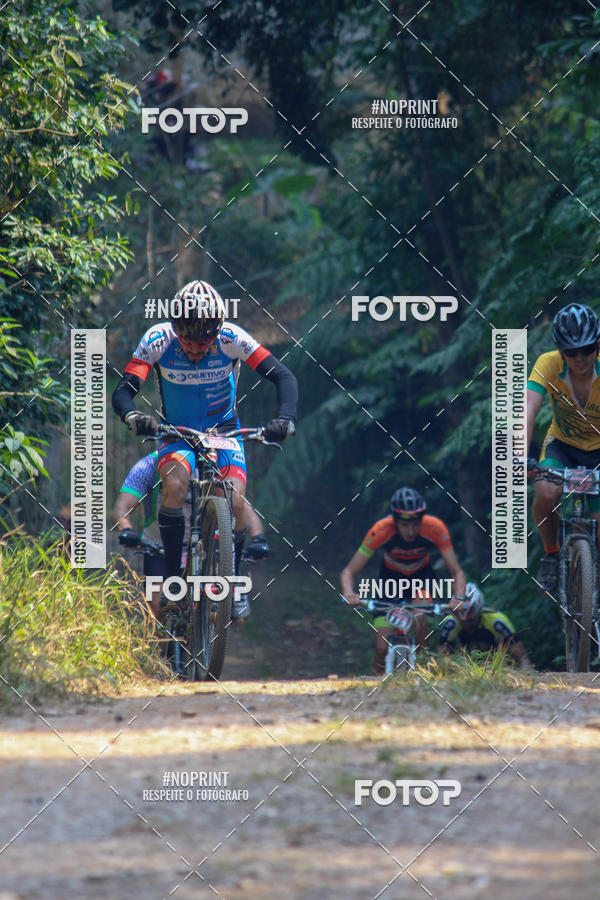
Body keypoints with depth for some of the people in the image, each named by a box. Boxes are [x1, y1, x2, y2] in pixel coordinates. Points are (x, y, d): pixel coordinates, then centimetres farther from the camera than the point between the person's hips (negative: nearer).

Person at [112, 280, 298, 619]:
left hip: (224, 431, 0)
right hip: (178, 434, 0)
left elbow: (283, 377, -21)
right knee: (175, 485, -30)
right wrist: (133, 417, -49)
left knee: (235, 500, -20)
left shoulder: (231, 339, -21)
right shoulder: (158, 340, -21)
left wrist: (286, 418, -39)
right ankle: (174, 576, -16)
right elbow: (123, 390, -26)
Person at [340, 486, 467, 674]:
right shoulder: (381, 530, -31)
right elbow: (348, 572, -27)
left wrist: (459, 598, -47)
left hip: (422, 576, 0)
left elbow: (457, 572, -26)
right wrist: (349, 594, -49)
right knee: (383, 648, -13)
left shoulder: (435, 528, -30)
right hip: (392, 577, 0)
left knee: (419, 617, -33)